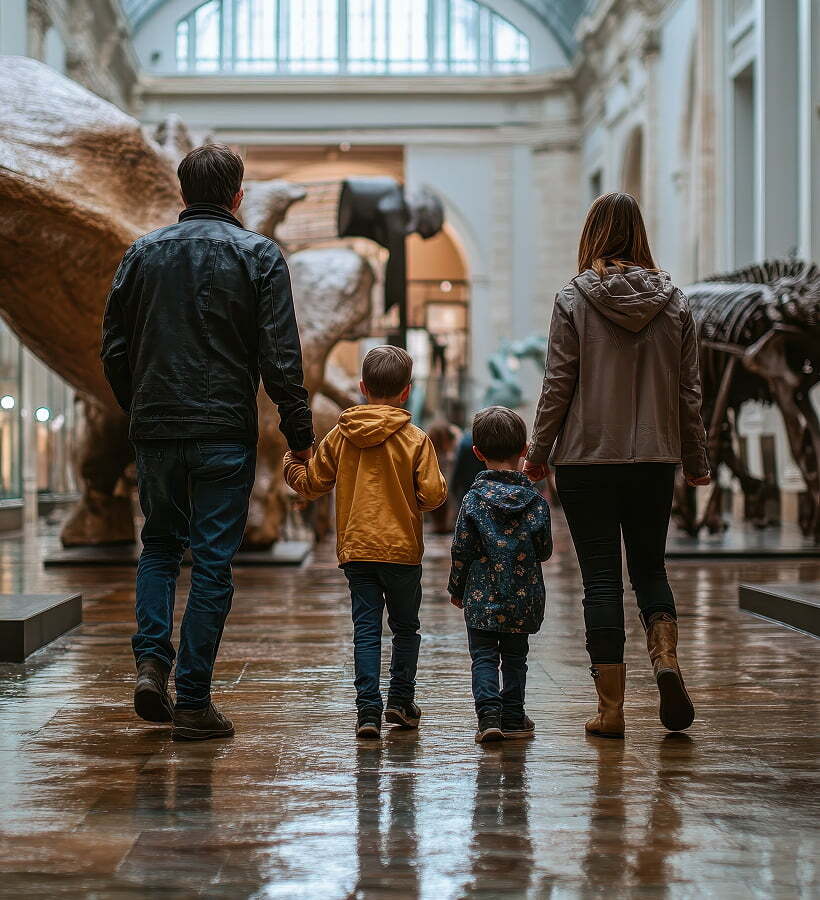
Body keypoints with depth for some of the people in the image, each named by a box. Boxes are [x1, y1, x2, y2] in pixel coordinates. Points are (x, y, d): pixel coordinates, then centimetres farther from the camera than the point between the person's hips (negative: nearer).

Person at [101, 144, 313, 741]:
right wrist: (300, 435, -2)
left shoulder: (143, 253, 8)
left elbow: (113, 349, 9)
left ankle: (152, 661, 2)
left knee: (159, 545, 21)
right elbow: (281, 358, -8)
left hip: (155, 429, 3)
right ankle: (193, 702, 2)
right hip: (225, 433, -3)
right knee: (213, 562, 2)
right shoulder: (258, 255, -2)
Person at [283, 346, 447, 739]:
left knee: (366, 630, 3)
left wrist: (291, 465, 28)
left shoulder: (340, 436, 1)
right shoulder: (415, 439, -7)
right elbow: (432, 494, -11)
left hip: (355, 548, 2)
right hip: (402, 548, -2)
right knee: (405, 626, 15)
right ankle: (401, 700, 16)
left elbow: (311, 483, 7)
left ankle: (368, 709, -5)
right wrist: (428, 495, 12)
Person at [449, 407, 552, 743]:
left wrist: (456, 589, 8)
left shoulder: (474, 499, -8)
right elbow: (544, 550, 2)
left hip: (481, 598, -2)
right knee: (514, 658, 13)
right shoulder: (535, 500, -3)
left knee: (484, 657, 4)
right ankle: (513, 718, 15)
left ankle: (489, 714, -12)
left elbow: (461, 551, -5)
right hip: (524, 599, 2)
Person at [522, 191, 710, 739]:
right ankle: (666, 657, -8)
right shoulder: (674, 301, 2)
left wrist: (538, 453, 3)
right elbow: (689, 390, 5)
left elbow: (558, 385, -7)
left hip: (587, 457, -2)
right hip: (655, 458, 3)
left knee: (602, 577, 3)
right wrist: (696, 461, 15)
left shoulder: (574, 300, -6)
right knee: (650, 567, 18)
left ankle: (611, 709, 4)